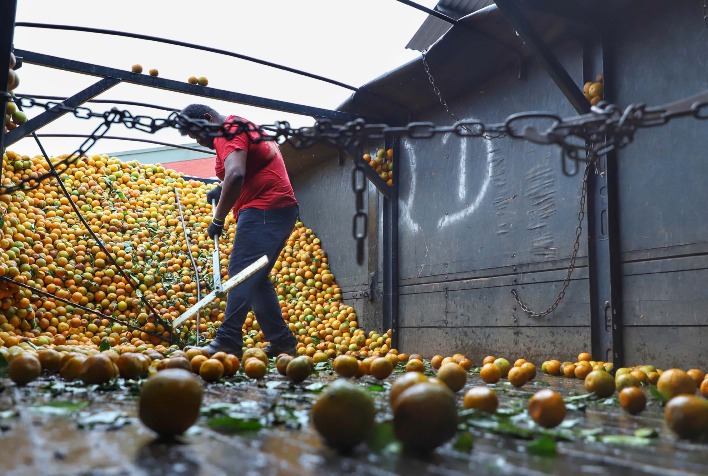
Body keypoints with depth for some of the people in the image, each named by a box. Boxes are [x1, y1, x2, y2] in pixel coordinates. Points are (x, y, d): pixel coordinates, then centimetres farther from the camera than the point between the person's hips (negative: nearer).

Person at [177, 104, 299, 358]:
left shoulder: (228, 132, -8)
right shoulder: (243, 127, 24)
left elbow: (236, 174, -26)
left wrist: (218, 218, -19)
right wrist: (222, 190, 17)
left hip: (263, 211, -10)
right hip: (279, 210, 10)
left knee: (241, 274, -14)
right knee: (256, 279, 12)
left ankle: (228, 341, -19)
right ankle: (282, 341, 14)